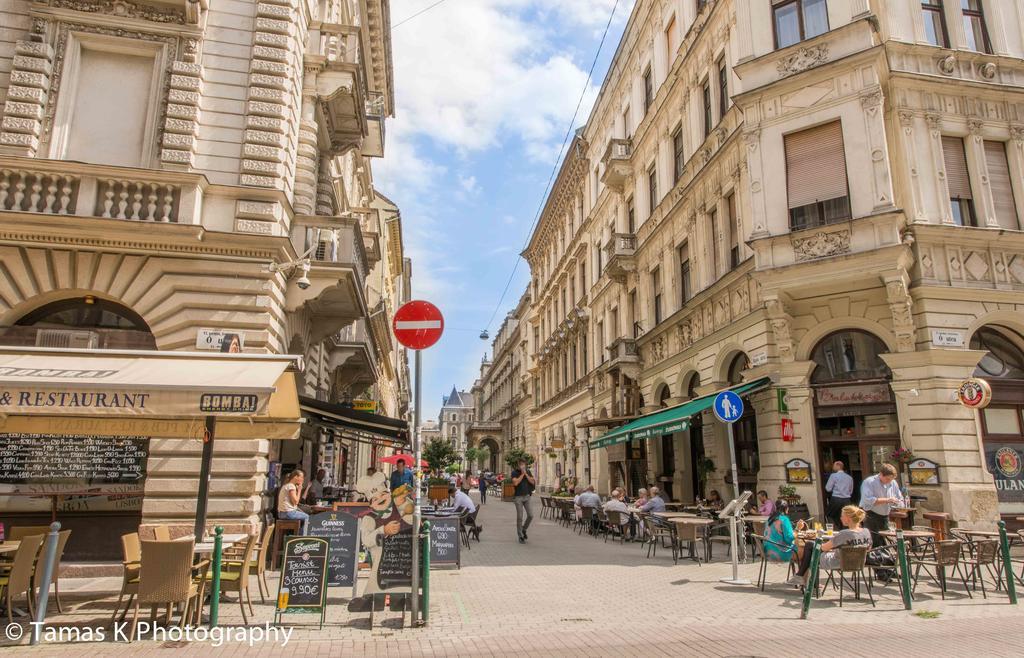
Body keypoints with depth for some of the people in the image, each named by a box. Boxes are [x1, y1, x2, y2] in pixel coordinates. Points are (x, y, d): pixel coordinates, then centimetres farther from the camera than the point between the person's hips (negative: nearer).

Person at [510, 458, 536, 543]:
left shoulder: (528, 472, 8)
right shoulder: (515, 472, -4)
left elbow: (532, 482, -3)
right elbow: (515, 483, -19)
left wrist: (526, 474, -10)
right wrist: (522, 474, -15)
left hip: (527, 496, 4)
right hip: (518, 497, -4)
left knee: (530, 515, 0)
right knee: (520, 517, -3)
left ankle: (524, 529, 25)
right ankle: (520, 536, 6)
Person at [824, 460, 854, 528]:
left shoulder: (833, 475, -5)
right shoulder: (849, 477, 9)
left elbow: (828, 489, -5)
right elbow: (851, 491, 19)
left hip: (836, 499, -5)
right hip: (847, 500, 5)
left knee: (828, 516, 9)